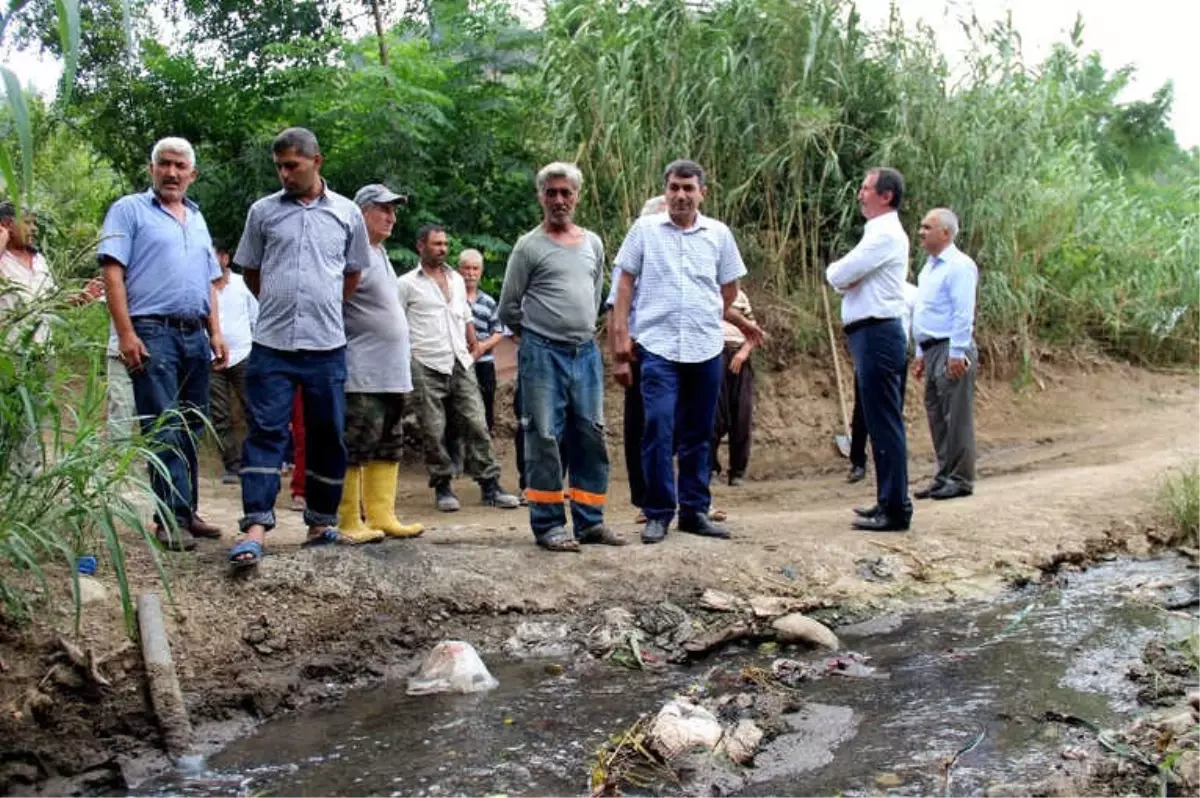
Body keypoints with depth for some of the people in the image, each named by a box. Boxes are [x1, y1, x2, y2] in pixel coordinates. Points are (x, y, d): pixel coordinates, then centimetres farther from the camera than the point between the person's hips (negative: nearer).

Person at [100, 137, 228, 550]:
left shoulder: (197, 218, 21)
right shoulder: (130, 210, 2)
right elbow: (113, 272, -7)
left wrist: (215, 332, 12)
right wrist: (125, 333, -16)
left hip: (195, 335, 6)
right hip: (153, 333, -6)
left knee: (189, 430, 10)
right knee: (163, 431, -9)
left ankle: (186, 512, 17)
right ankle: (171, 518, -7)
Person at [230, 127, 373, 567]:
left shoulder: (347, 213, 6)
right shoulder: (263, 211, 5)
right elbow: (250, 271, 15)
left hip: (327, 345, 1)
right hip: (272, 344, -1)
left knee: (327, 436, 8)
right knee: (265, 432, -6)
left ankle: (321, 523, 21)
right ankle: (256, 527, -8)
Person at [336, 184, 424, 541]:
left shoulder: (380, 253, 20)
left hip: (392, 373, 10)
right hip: (361, 374, -10)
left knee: (387, 448, 13)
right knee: (355, 448, -6)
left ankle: (381, 516, 20)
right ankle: (349, 521, 1)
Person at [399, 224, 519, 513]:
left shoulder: (457, 280, 18)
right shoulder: (407, 283, 3)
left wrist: (474, 348, 15)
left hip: (460, 363, 4)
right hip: (427, 366, -4)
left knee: (476, 424, -1)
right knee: (434, 431, -1)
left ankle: (490, 485, 1)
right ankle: (442, 487, 10)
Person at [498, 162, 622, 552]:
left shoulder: (593, 243, 12)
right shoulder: (529, 246, -2)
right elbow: (508, 308, 2)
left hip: (587, 352, 5)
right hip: (543, 354, -5)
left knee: (591, 436, 6)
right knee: (544, 438, -3)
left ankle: (589, 521, 14)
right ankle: (548, 524, 3)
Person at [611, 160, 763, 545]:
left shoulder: (719, 234, 6)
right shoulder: (645, 229, 2)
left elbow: (729, 289, 16)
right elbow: (625, 283, 4)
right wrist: (621, 333, -2)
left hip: (706, 348, 3)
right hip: (658, 346, -2)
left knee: (698, 434, 9)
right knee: (658, 430, -10)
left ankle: (695, 511, 19)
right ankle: (657, 513, 1)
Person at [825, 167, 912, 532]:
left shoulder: (885, 235, -13)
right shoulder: (880, 233, 20)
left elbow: (838, 275, -17)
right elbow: (845, 277, 18)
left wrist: (834, 270, 5)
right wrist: (843, 273, -5)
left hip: (877, 334, -11)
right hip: (871, 334, 11)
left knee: (885, 423, -8)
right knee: (881, 423, 14)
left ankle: (895, 510, -5)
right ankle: (889, 502, 22)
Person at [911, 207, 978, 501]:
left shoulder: (959, 266, -10)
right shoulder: (929, 266, 19)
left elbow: (963, 314, -17)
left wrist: (957, 353, -21)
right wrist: (921, 353, 21)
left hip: (951, 350, -9)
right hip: (932, 349, 9)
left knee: (956, 416, -5)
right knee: (936, 414, 11)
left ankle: (960, 479, 1)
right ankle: (944, 477, 18)